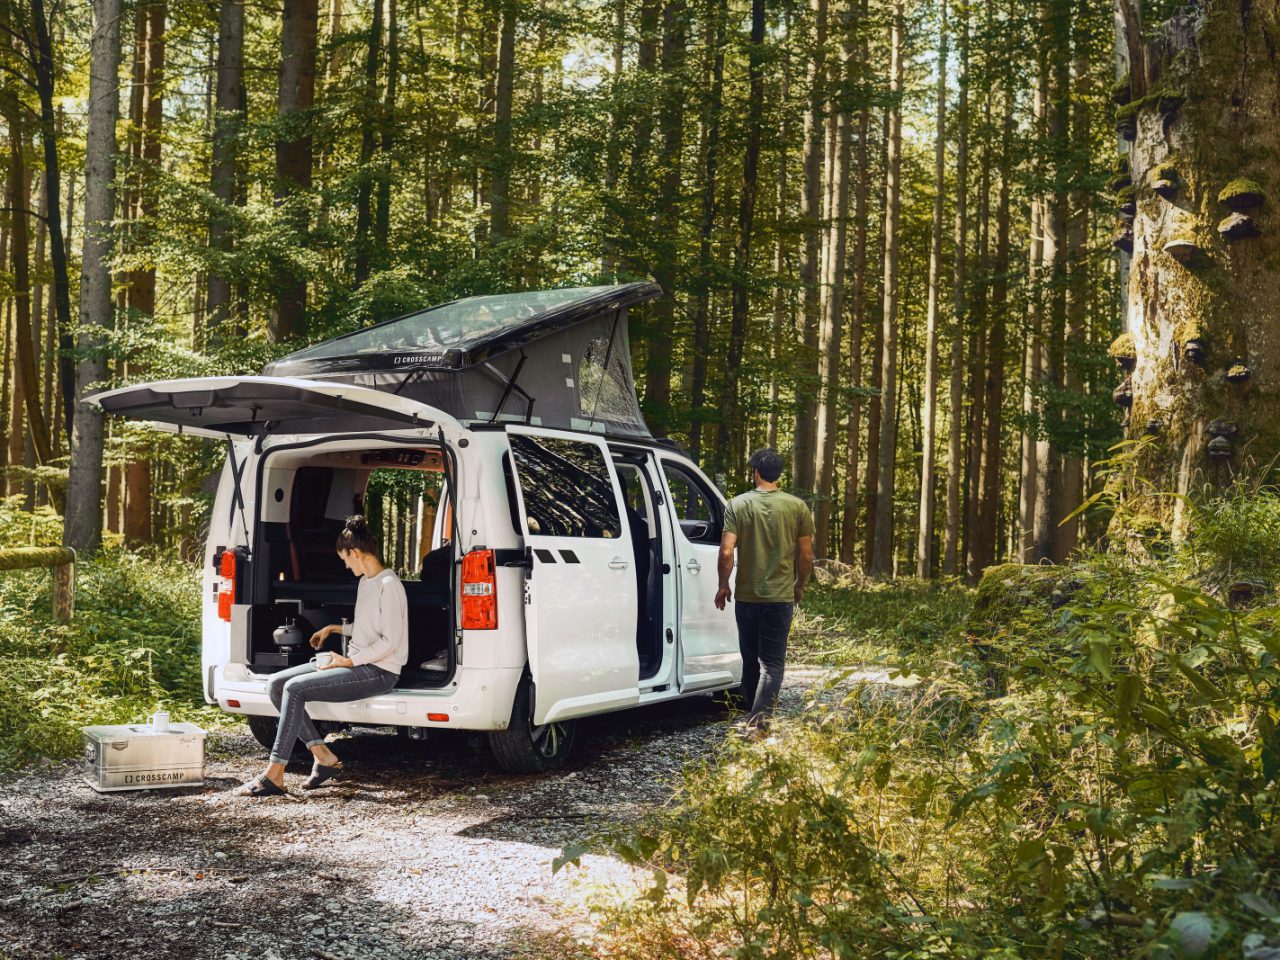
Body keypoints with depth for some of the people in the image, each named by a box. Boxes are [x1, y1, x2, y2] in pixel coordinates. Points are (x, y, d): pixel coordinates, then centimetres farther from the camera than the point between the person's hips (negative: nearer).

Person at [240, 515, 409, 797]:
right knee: (276, 684, -2)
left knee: (295, 688, -24)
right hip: (357, 664, 10)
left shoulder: (389, 584, -14)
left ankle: (275, 774, -19)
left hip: (379, 672, -10)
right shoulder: (365, 581, 16)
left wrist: (350, 661, -17)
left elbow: (389, 641, -19)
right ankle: (324, 756, -2)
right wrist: (335, 628, 22)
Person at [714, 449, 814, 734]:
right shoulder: (797, 507, -2)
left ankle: (751, 715, 24)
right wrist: (800, 587, 17)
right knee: (773, 663, 1)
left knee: (750, 659, 16)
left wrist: (723, 585, 4)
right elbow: (806, 556, 1)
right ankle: (760, 718, -17)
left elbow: (726, 552, -11)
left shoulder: (738, 505, -5)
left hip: (746, 596, 1)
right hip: (781, 596, -1)